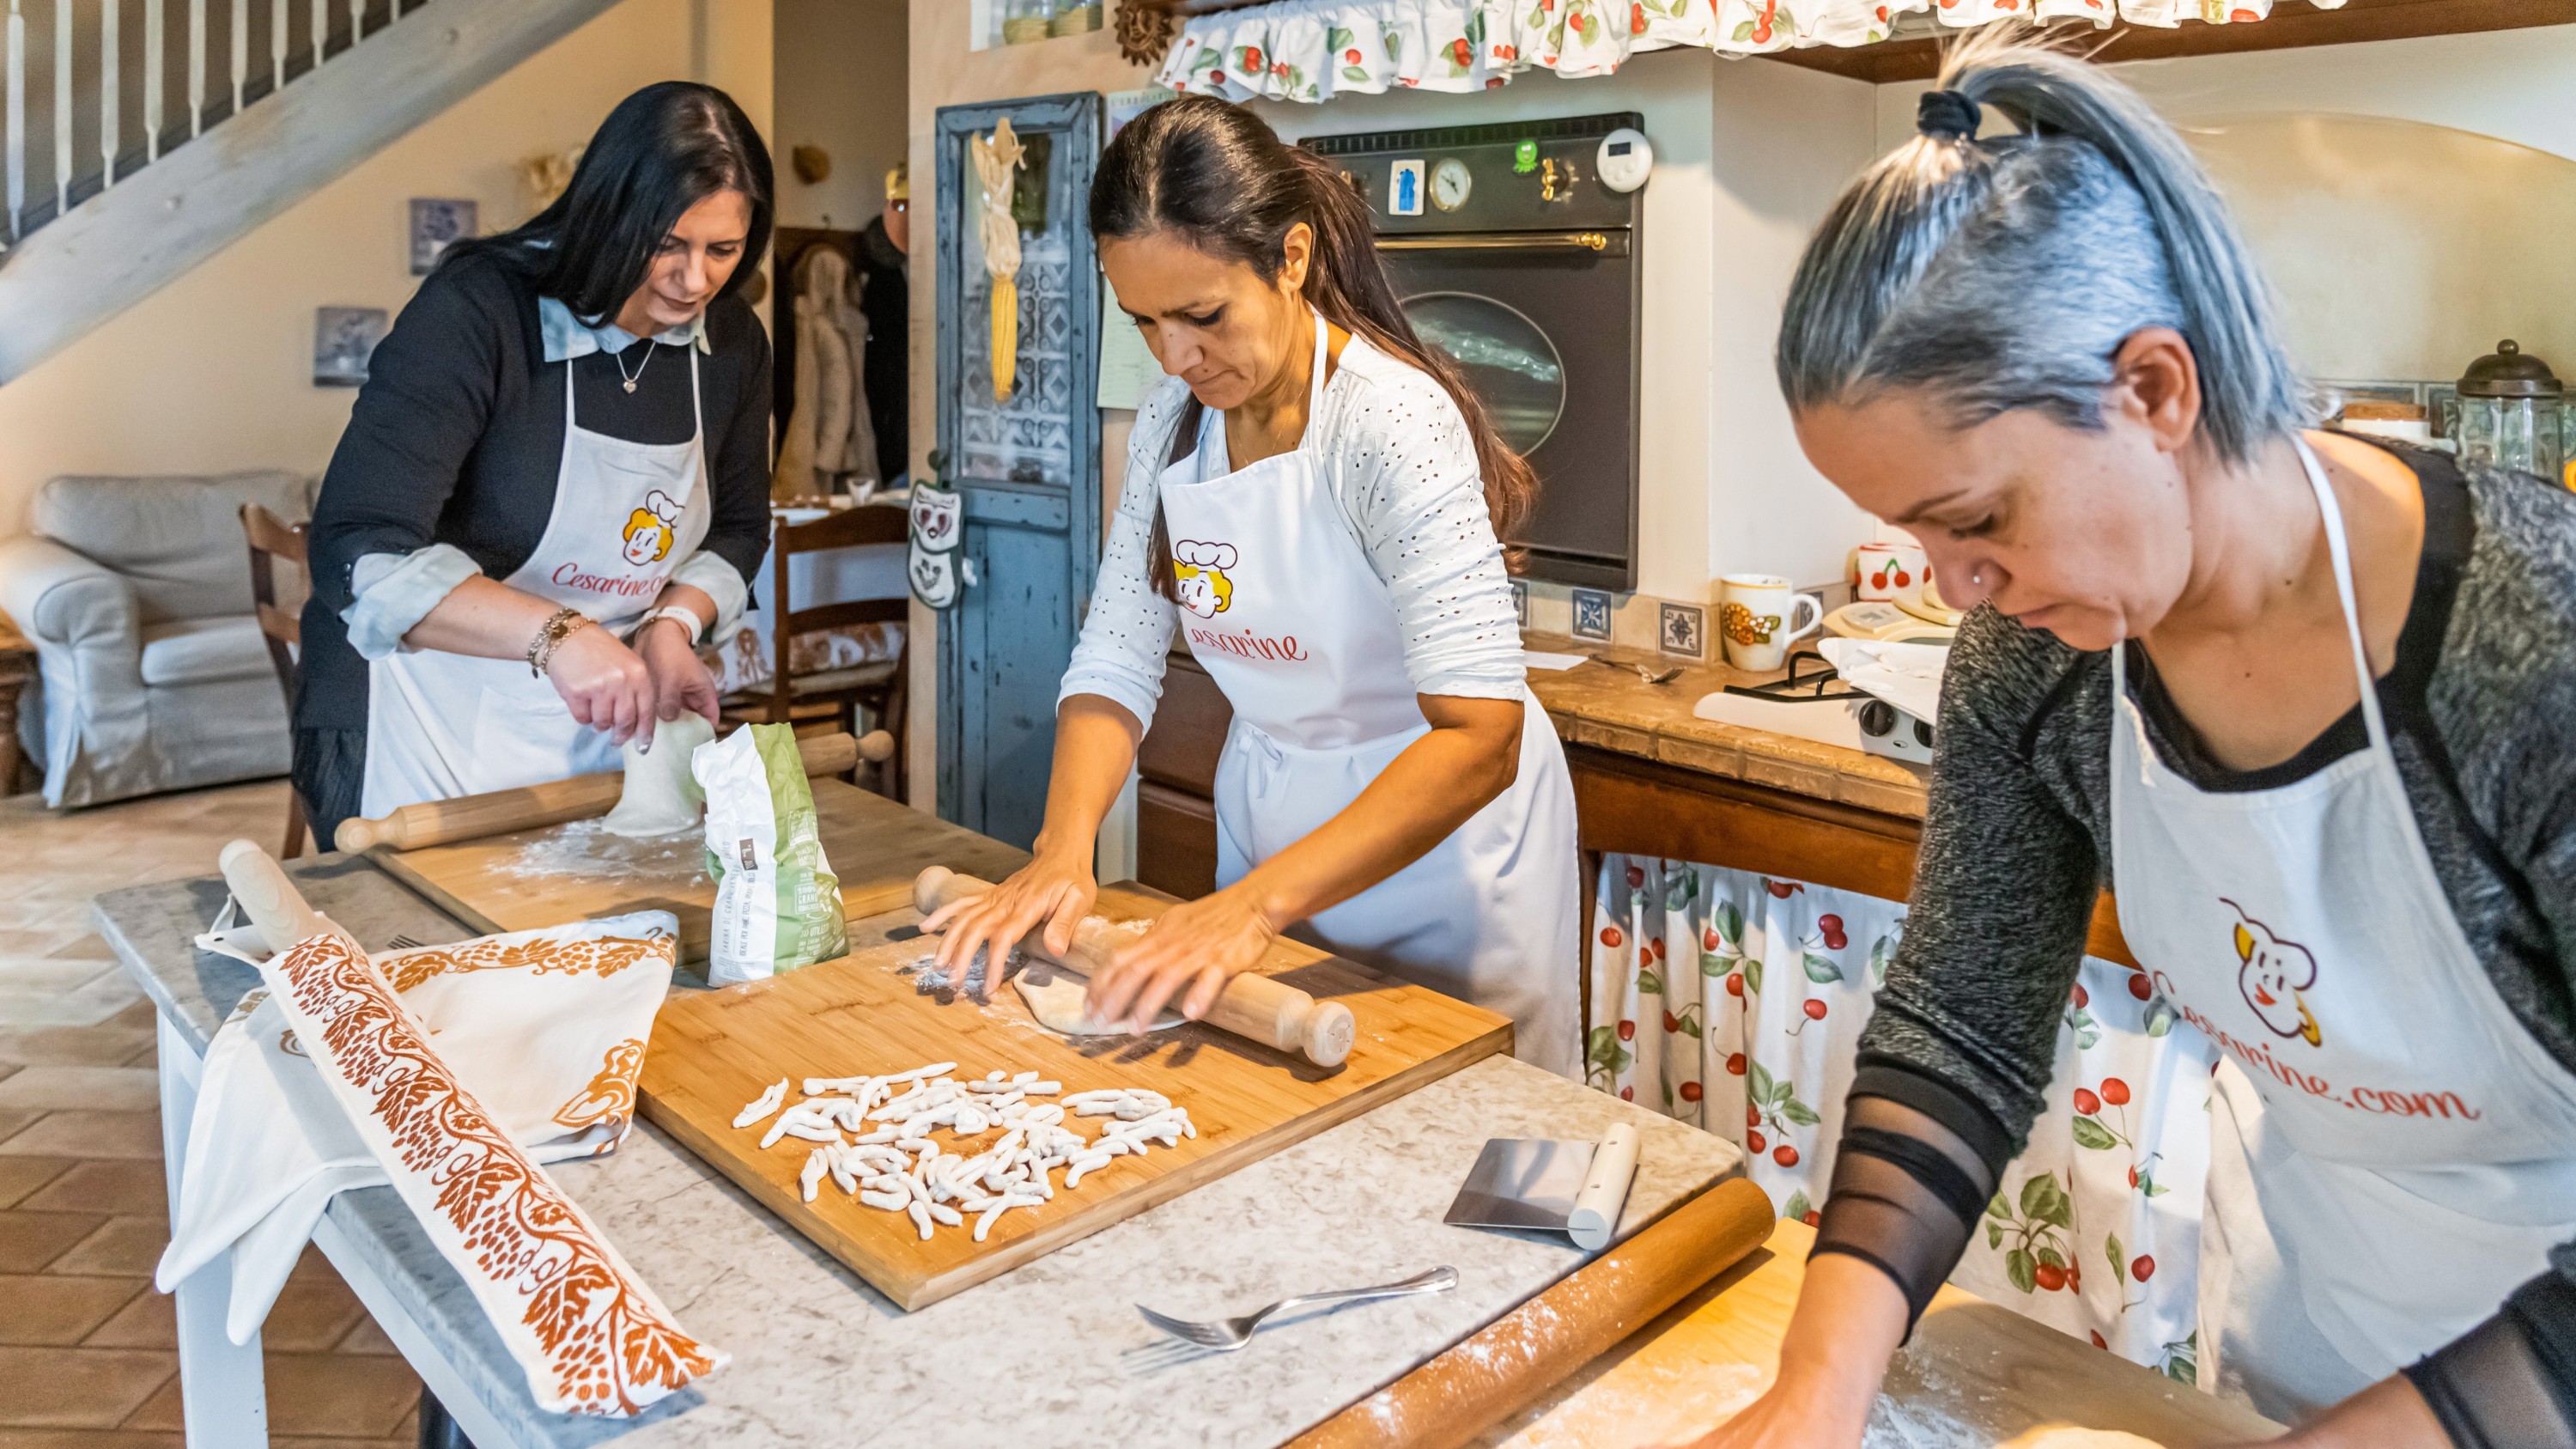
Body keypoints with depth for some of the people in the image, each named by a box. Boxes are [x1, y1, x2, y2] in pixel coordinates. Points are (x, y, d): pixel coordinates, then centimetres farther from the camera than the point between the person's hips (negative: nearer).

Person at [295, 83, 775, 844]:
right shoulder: (474, 315, -22)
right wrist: (556, 631, -42)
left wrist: (674, 624, -8)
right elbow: (361, 556, -30)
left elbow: (737, 528, 12)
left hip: (599, 727, 6)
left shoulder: (731, 340, -3)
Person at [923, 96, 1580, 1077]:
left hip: (1436, 836, -6)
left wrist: (1258, 902, -41)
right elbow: (1116, 658, -3)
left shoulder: (1391, 419, -26)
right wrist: (1064, 849, -20)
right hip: (1264, 809, 6)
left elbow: (1479, 737, -34)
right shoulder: (1175, 418, -4)